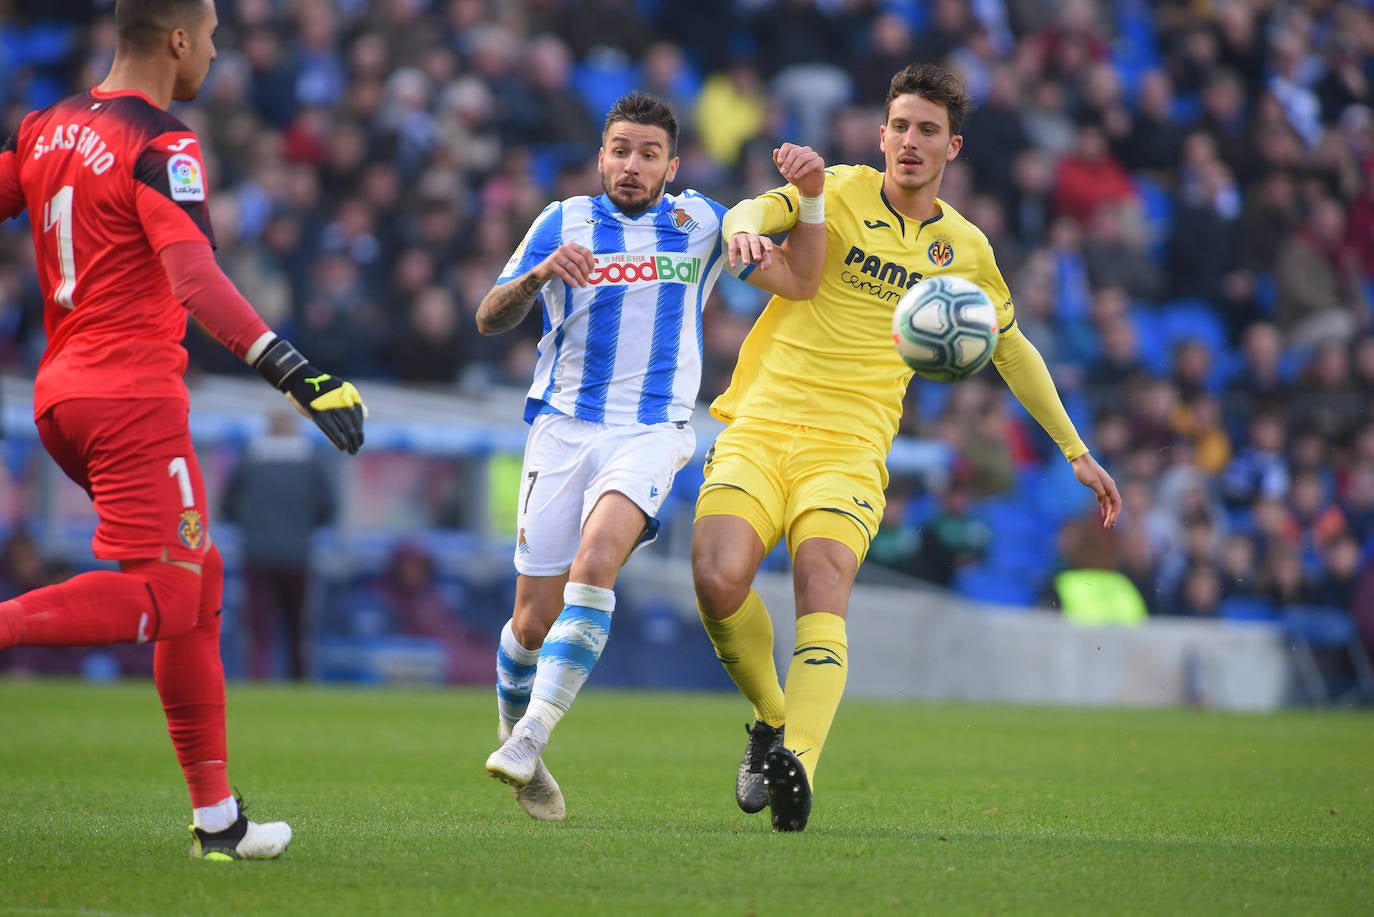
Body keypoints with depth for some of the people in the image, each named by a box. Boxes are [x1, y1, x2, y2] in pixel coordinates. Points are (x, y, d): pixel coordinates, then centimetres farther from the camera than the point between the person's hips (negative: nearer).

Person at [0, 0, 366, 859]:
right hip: (134, 395, -9)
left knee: (200, 578, 14)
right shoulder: (163, 148, -13)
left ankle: (218, 818, 14)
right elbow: (195, 279, -25)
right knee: (164, 598, -10)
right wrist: (295, 372, -30)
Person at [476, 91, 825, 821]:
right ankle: (515, 734, 27)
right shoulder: (563, 223, 7)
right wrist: (538, 276, -19)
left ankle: (531, 738, -33)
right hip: (563, 426, 1)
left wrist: (811, 197, -4)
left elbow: (799, 282, 11)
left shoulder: (699, 223, 10)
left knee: (599, 551, -30)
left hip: (652, 431, -1)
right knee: (534, 621, -2)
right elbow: (489, 320, 1)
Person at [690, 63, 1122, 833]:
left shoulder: (964, 247, 14)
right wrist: (746, 228, -41)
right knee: (719, 581, -23)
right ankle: (772, 719, 7)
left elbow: (1012, 349, 29)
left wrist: (1076, 452, 29)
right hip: (761, 425, -1)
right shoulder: (843, 193, 4)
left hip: (850, 445, 1)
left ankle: (797, 763, -46)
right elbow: (752, 213, -15)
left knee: (823, 587, -27)